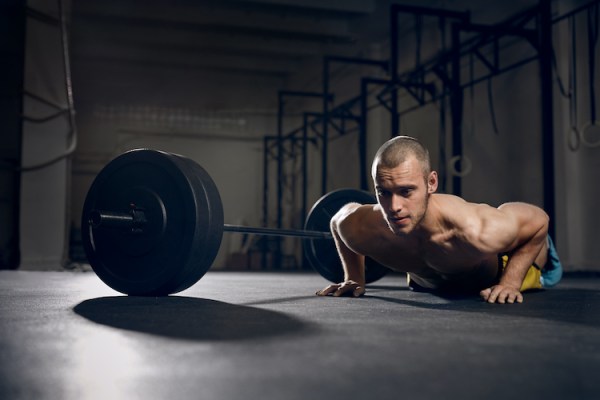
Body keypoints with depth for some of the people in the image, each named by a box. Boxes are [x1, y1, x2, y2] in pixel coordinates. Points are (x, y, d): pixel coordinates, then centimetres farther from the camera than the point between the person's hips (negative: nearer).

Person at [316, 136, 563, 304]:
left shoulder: (476, 232, -50)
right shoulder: (360, 229, -40)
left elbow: (538, 220, -30)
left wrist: (510, 284, -31)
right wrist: (354, 278, -13)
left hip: (494, 271, -2)